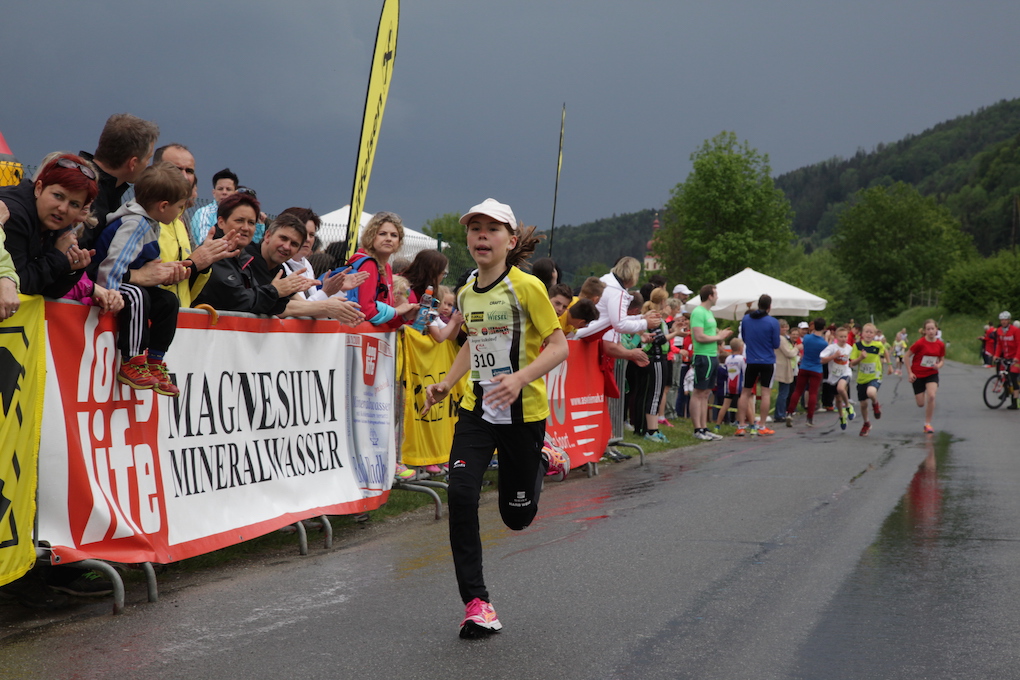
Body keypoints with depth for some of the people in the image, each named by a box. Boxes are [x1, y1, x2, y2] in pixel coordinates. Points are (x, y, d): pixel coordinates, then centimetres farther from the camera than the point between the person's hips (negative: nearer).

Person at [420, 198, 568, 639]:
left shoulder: (526, 287, -12)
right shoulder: (467, 293, 6)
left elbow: (558, 346, -13)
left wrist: (520, 378, -28)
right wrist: (446, 383, 10)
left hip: (523, 412, -4)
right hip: (477, 408, 4)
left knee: (517, 516, 7)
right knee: (460, 494, -17)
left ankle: (539, 461, 43)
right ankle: (476, 602, -7)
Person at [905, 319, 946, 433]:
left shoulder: (940, 344, -5)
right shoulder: (920, 343, -16)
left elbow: (942, 359, 9)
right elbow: (907, 355, -8)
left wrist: (939, 365, -15)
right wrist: (909, 373, -11)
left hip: (932, 374, 2)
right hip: (917, 375, -2)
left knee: (931, 396, -21)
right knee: (921, 403, -1)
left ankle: (927, 424, -6)